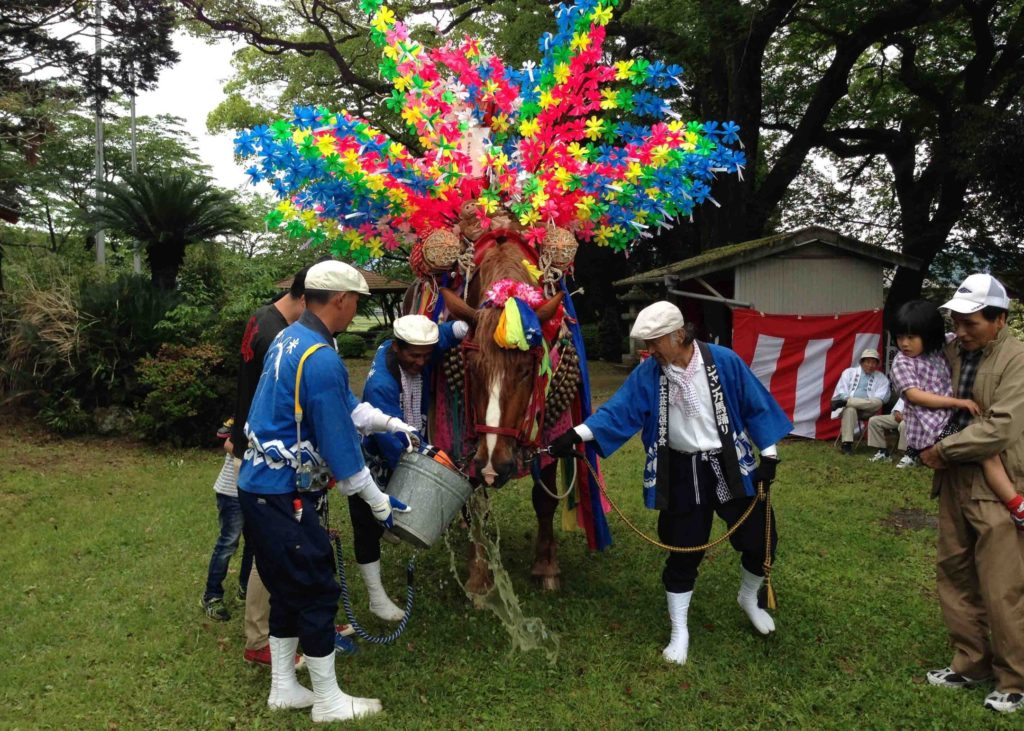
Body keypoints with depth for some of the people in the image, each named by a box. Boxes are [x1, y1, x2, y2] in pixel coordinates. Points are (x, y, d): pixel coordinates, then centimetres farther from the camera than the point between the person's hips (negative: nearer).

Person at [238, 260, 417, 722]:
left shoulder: (290, 337, 8)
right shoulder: (322, 359, -23)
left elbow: (344, 406, 17)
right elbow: (339, 444, -20)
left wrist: (390, 422, 17)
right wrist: (378, 502, -8)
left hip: (262, 488, 10)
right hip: (284, 496, -10)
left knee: (288, 588, 19)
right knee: (318, 591, 4)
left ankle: (283, 688, 32)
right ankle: (328, 701, 19)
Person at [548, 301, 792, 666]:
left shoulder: (724, 361, -12)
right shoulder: (647, 373, -8)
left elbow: (755, 405, -4)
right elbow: (619, 410, -14)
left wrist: (768, 454, -4)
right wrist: (578, 434, -27)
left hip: (730, 467, 0)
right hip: (682, 474, 0)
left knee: (759, 541, 8)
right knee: (683, 553, 6)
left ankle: (749, 599, 40)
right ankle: (680, 633, 23)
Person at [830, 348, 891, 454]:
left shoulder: (881, 378, 13)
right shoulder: (849, 372, 13)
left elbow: (881, 398, -1)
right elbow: (841, 392, 5)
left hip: (867, 410, 1)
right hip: (849, 406, -1)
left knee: (877, 403, -33)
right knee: (850, 409, -37)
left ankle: (843, 402, -33)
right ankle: (847, 443, -39)